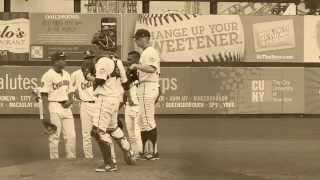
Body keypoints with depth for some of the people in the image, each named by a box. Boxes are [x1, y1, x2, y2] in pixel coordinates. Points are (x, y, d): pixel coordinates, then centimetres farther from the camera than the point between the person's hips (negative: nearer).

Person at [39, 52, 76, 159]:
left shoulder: (66, 74, 14)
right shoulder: (48, 75, -9)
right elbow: (44, 95, -12)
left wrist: (70, 100, -2)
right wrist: (45, 113, -18)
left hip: (66, 107, 7)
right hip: (54, 107, -7)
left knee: (71, 135, 6)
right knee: (55, 136, -2)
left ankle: (71, 158, 15)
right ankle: (54, 159, 7)